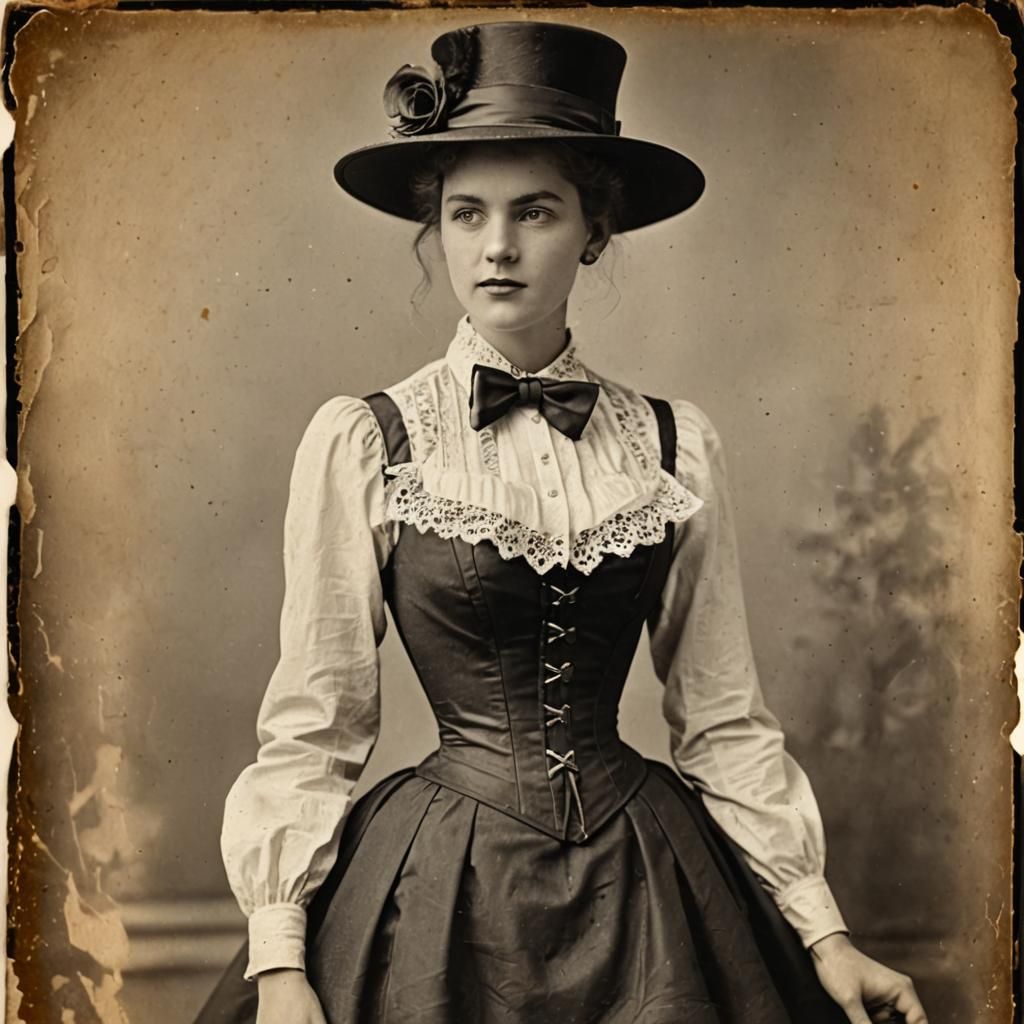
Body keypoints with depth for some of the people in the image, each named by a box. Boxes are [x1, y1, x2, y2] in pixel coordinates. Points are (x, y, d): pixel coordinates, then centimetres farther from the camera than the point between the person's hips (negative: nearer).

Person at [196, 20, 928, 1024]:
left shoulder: (676, 446, -1)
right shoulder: (359, 443, -7)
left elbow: (725, 721, 4)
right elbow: (311, 724, -4)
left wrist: (823, 931, 2)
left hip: (640, 889, 2)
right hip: (436, 892, -2)